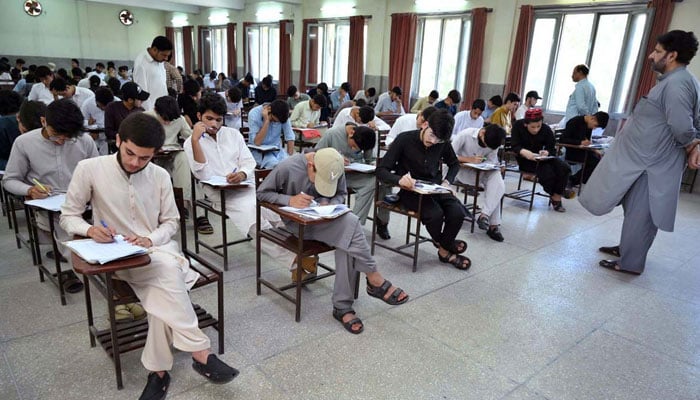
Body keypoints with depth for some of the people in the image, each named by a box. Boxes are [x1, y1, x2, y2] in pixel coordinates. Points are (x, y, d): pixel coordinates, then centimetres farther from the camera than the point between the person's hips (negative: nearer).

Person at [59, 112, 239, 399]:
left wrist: (150, 239, -14)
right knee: (168, 271, -33)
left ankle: (158, 371, -18)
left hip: (158, 249, 3)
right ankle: (200, 354, -28)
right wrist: (90, 230, -22)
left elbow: (171, 222, 7)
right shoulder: (89, 169, -8)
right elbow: (68, 216, 1)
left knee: (162, 294, -31)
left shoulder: (160, 176, 0)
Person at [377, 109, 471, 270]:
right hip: (410, 190, -4)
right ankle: (445, 247, 5)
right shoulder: (405, 139, -14)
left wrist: (448, 181, -1)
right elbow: (381, 170, -15)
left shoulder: (442, 143, -2)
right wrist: (400, 179, -35)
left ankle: (445, 249, 6)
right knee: (435, 213, -31)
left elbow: (454, 164, 19)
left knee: (458, 212, -24)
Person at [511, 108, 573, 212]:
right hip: (525, 160, -3)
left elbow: (551, 149, -7)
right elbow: (515, 146, -17)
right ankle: (560, 191, 3)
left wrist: (546, 152, -32)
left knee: (564, 168, -21)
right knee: (547, 172, -28)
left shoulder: (546, 129, -6)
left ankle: (556, 196, -7)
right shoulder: (518, 125, -12)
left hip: (541, 157, 3)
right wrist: (524, 152, -40)